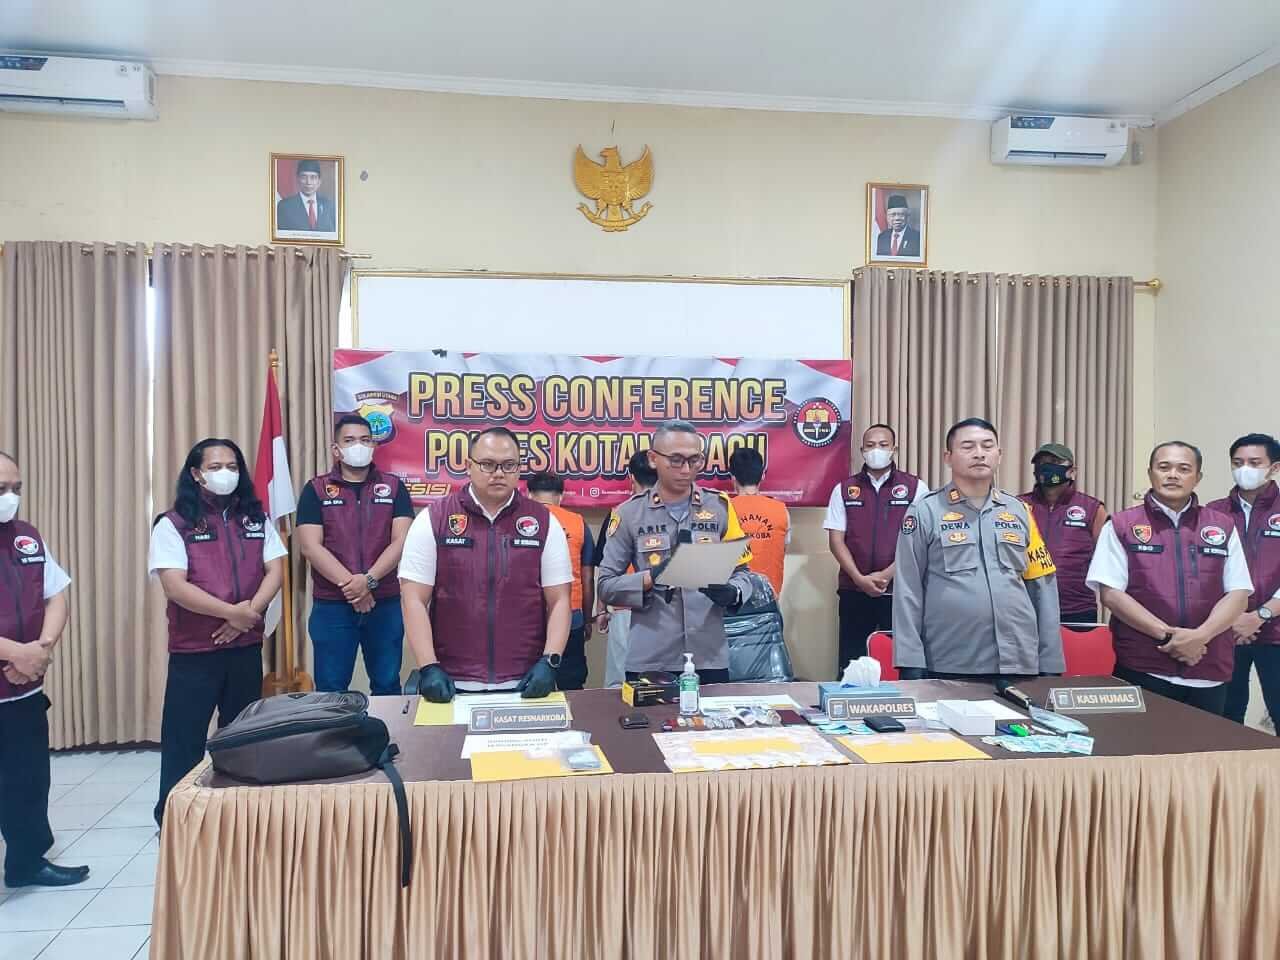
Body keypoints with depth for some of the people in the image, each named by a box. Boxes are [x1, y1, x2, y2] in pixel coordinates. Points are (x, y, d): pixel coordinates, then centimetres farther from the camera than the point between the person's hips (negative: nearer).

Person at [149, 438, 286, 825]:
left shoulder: (256, 519, 8)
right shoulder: (173, 524, -5)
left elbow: (275, 570, 1)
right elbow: (175, 587, -15)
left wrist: (250, 612, -14)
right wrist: (230, 612, -19)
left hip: (246, 647, 4)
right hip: (193, 650, -4)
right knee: (184, 738, 3)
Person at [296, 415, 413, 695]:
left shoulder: (393, 486, 5)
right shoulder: (316, 490, 3)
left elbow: (402, 541, -4)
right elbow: (310, 546, -6)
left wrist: (368, 580, -17)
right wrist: (348, 584, -16)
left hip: (386, 603, 1)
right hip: (331, 605, 0)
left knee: (387, 686, 10)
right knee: (330, 690, 7)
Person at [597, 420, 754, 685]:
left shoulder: (720, 506, 5)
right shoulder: (629, 513, 0)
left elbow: (741, 571, 9)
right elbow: (606, 585, -1)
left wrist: (731, 593, -13)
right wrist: (649, 579, -18)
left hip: (710, 658, 2)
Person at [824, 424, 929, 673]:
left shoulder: (916, 488, 3)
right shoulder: (844, 489, 7)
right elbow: (836, 540, 2)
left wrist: (886, 575, -11)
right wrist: (859, 578, -10)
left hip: (901, 589, -1)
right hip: (854, 590, 1)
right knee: (851, 663, 5)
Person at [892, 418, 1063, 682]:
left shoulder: (1019, 511, 9)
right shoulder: (925, 512, -1)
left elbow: (1041, 588, 10)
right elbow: (908, 591, -3)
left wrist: (1050, 663, 7)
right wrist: (911, 662, -8)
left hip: (1019, 663, 3)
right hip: (949, 666, -3)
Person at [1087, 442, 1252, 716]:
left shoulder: (1223, 527, 10)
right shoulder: (1121, 526, 2)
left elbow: (1238, 594, 4)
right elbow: (1111, 593, -6)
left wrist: (1200, 635, -13)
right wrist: (1167, 635, -15)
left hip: (1210, 672, 3)